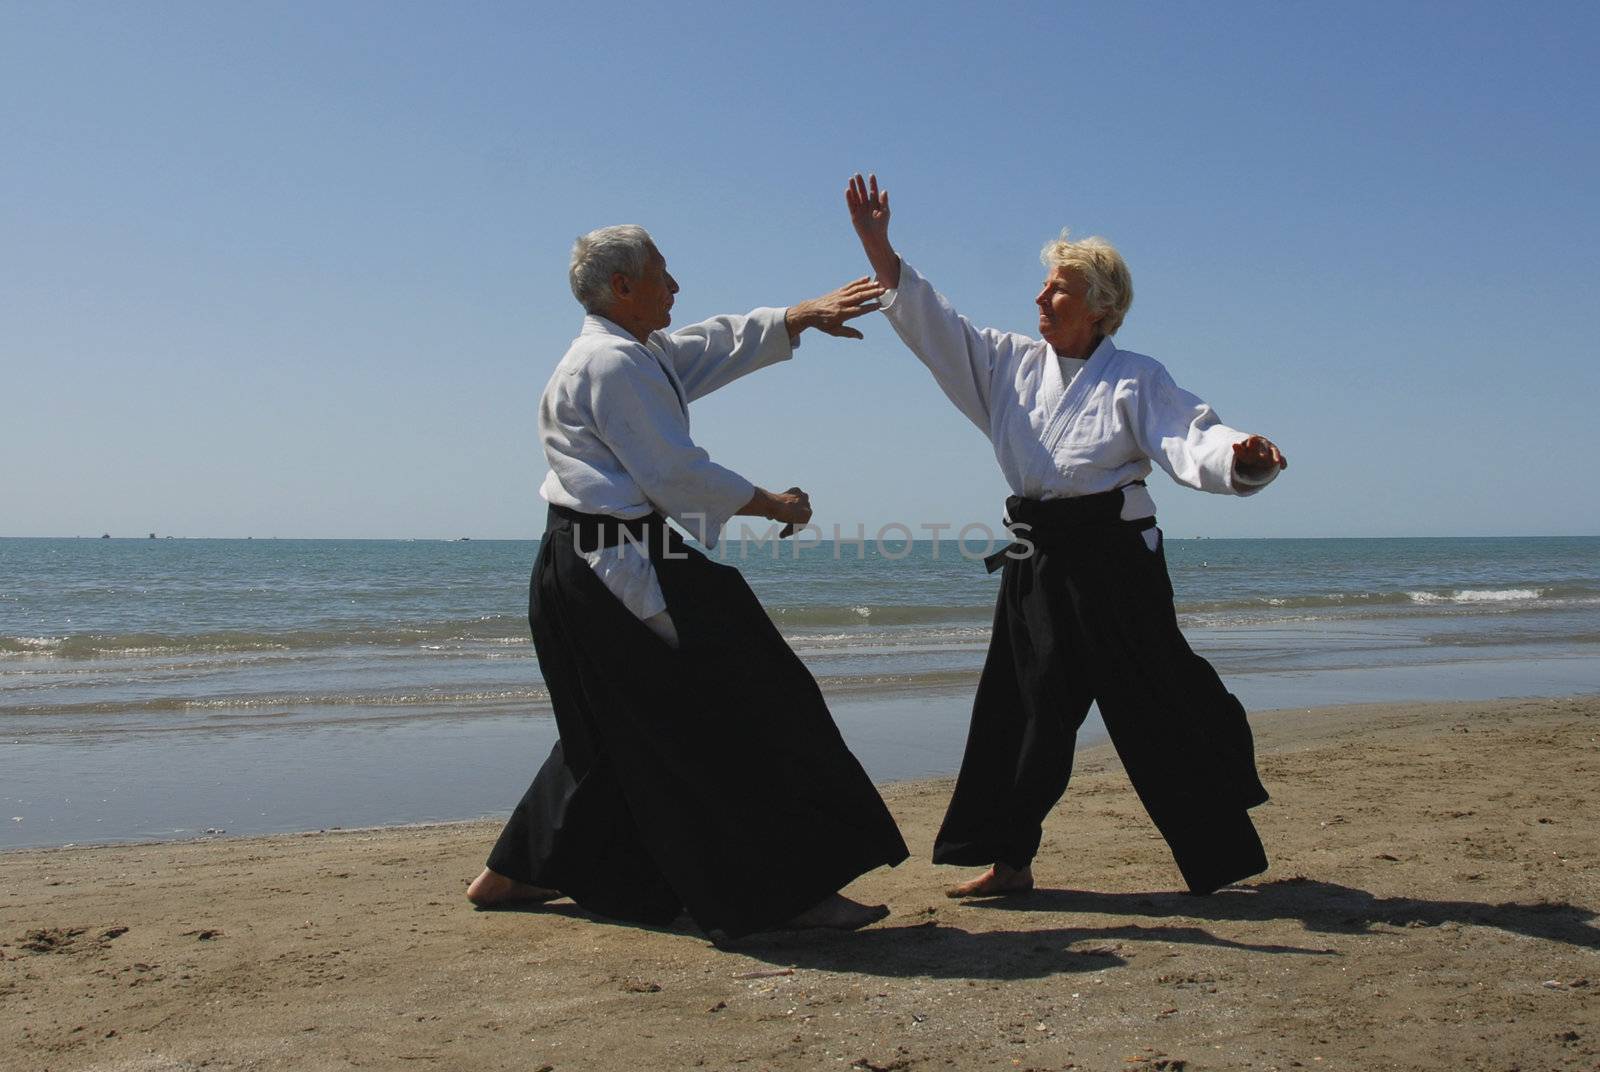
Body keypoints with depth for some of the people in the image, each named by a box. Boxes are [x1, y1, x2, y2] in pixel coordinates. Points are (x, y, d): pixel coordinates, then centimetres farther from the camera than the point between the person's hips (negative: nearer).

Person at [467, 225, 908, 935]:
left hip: (584, 570, 11)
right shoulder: (615, 363, -14)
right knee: (734, 714, -8)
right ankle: (785, 891, -4)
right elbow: (677, 475, -16)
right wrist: (772, 504, -5)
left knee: (617, 730, 20)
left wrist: (806, 313, 18)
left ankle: (516, 874, 28)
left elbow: (724, 344, 25)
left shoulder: (640, 354, 19)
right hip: (621, 564, -11)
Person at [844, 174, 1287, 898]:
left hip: (1111, 559, -5)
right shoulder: (1011, 365, 10)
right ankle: (1009, 859, 16)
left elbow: (1188, 439, -14)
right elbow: (933, 325, 9)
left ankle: (1224, 854, 14)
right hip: (1037, 562, 5)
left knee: (1158, 707, -1)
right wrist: (878, 246, 2)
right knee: (1023, 706, 6)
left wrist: (1241, 456, -36)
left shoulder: (1134, 379, -3)